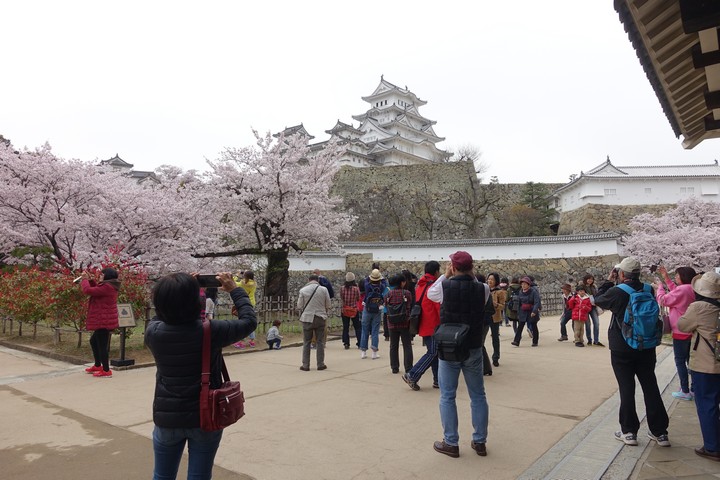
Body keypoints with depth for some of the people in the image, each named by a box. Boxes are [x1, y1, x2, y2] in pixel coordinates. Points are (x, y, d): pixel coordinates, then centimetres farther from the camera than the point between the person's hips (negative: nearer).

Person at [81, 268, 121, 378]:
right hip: (103, 320, 11)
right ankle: (97, 366, 37)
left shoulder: (107, 287, -21)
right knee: (94, 341, 25)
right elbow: (97, 289, 24)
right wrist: (89, 279, 13)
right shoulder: (110, 286, 11)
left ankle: (106, 370, 6)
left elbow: (88, 290, -23)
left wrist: (84, 279, -6)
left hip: (104, 321, -11)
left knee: (102, 345, -3)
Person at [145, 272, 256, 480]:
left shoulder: (153, 331, -12)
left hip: (166, 418, 3)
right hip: (205, 418, -2)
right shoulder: (210, 331, -19)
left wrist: (173, 293, 8)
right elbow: (249, 321, -5)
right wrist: (234, 289, 3)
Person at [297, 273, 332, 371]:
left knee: (306, 342, 7)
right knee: (320, 342, 8)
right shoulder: (323, 289, -1)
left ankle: (305, 365, 10)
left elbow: (299, 306, 0)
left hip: (307, 318, 0)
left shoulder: (303, 290, -2)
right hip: (320, 318, 0)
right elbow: (328, 305, 3)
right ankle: (320, 364, 11)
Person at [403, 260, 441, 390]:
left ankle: (437, 380, 19)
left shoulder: (420, 285, 11)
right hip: (432, 326, -9)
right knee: (432, 353, -3)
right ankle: (412, 376, -5)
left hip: (423, 325, 9)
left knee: (434, 352, 15)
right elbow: (440, 308, -16)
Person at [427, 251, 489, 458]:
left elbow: (430, 294, 9)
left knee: (447, 397, 8)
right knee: (478, 396, 15)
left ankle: (451, 443, 14)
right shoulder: (481, 288, -7)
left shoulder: (444, 286, -12)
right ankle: (479, 441, 23)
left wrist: (445, 276, 11)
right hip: (474, 349, 3)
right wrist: (472, 277, 6)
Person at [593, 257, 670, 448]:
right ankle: (660, 432, 21)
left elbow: (598, 300, -1)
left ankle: (629, 432, 12)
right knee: (651, 387, 12)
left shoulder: (616, 292, -17)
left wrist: (609, 281, 8)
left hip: (622, 350, -4)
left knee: (627, 389, 5)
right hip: (646, 347, 4)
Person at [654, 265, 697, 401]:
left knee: (680, 361, 0)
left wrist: (659, 287, 1)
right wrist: (666, 277, 16)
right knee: (690, 360, 16)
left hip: (681, 332, -9)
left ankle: (685, 392, 5)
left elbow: (663, 301, -16)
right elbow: (675, 293, 17)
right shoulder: (691, 290, 5)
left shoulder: (682, 289, -22)